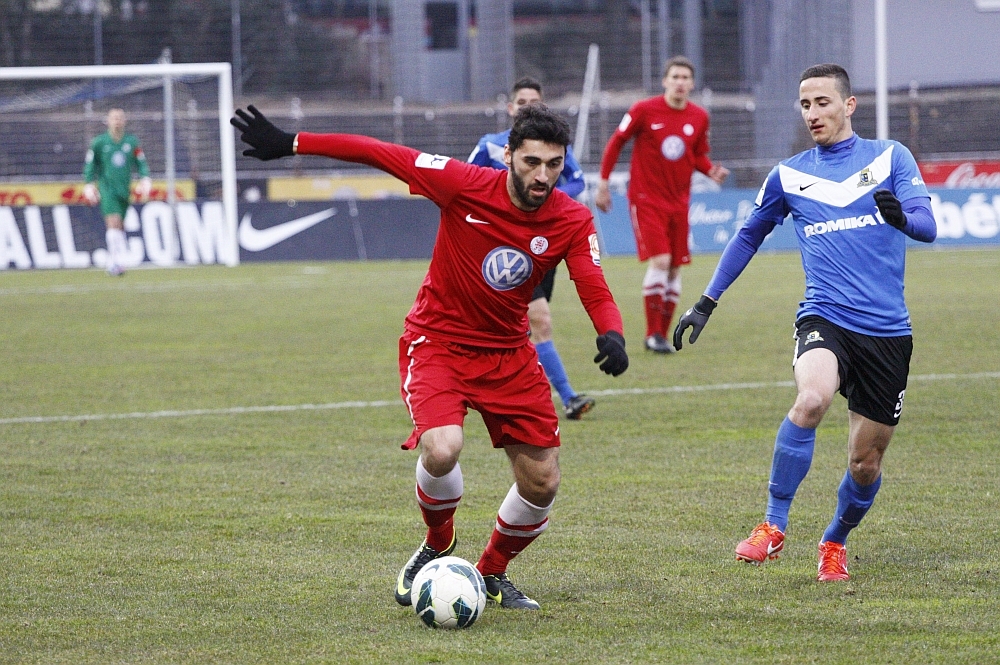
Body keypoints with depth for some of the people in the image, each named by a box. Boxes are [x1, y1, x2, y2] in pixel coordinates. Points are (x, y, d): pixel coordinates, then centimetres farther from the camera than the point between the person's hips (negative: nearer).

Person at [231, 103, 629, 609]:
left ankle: (492, 573, 28)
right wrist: (290, 144, -14)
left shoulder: (573, 221, -12)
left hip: (508, 352, 4)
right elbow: (382, 155, -15)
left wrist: (611, 334, -41)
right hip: (437, 340, -3)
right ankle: (437, 546, 4)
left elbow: (595, 291, -18)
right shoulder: (467, 185, -20)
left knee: (542, 482, -1)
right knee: (441, 449, -29)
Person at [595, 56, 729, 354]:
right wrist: (603, 182, 1)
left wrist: (712, 170, -5)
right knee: (660, 260, -18)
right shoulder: (644, 110, -8)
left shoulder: (699, 117, 3)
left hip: (678, 202, 5)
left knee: (674, 268, 3)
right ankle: (653, 334, -8)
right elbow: (616, 142, 1)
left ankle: (662, 334, 14)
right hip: (646, 199, -5)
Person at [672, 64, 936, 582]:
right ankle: (773, 525, -22)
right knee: (811, 399, -33)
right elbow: (748, 236, 24)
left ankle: (835, 542, 35)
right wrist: (706, 304, 22)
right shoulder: (789, 175, 10)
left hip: (887, 331, 0)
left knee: (866, 463, 5)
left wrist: (903, 218, -30)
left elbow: (927, 226, -7)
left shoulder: (890, 158, 5)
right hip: (824, 319, 0)